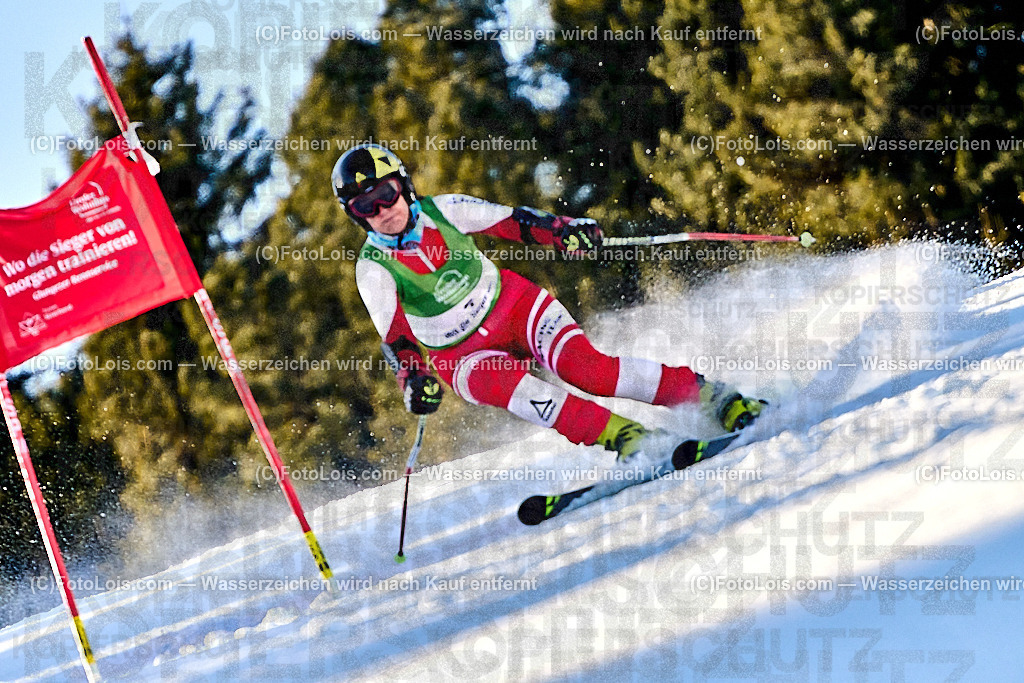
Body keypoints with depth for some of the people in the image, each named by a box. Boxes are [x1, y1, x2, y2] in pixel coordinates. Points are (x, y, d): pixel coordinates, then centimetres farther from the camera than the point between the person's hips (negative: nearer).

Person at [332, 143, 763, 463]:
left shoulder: (442, 210, -8)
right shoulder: (373, 269, -12)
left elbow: (511, 221, -2)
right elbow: (396, 338, -10)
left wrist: (565, 231, -18)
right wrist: (414, 378, -29)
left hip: (511, 304, 1)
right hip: (464, 354, -1)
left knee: (584, 367, -25)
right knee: (503, 383, -36)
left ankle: (714, 398, -20)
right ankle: (624, 438, -38)